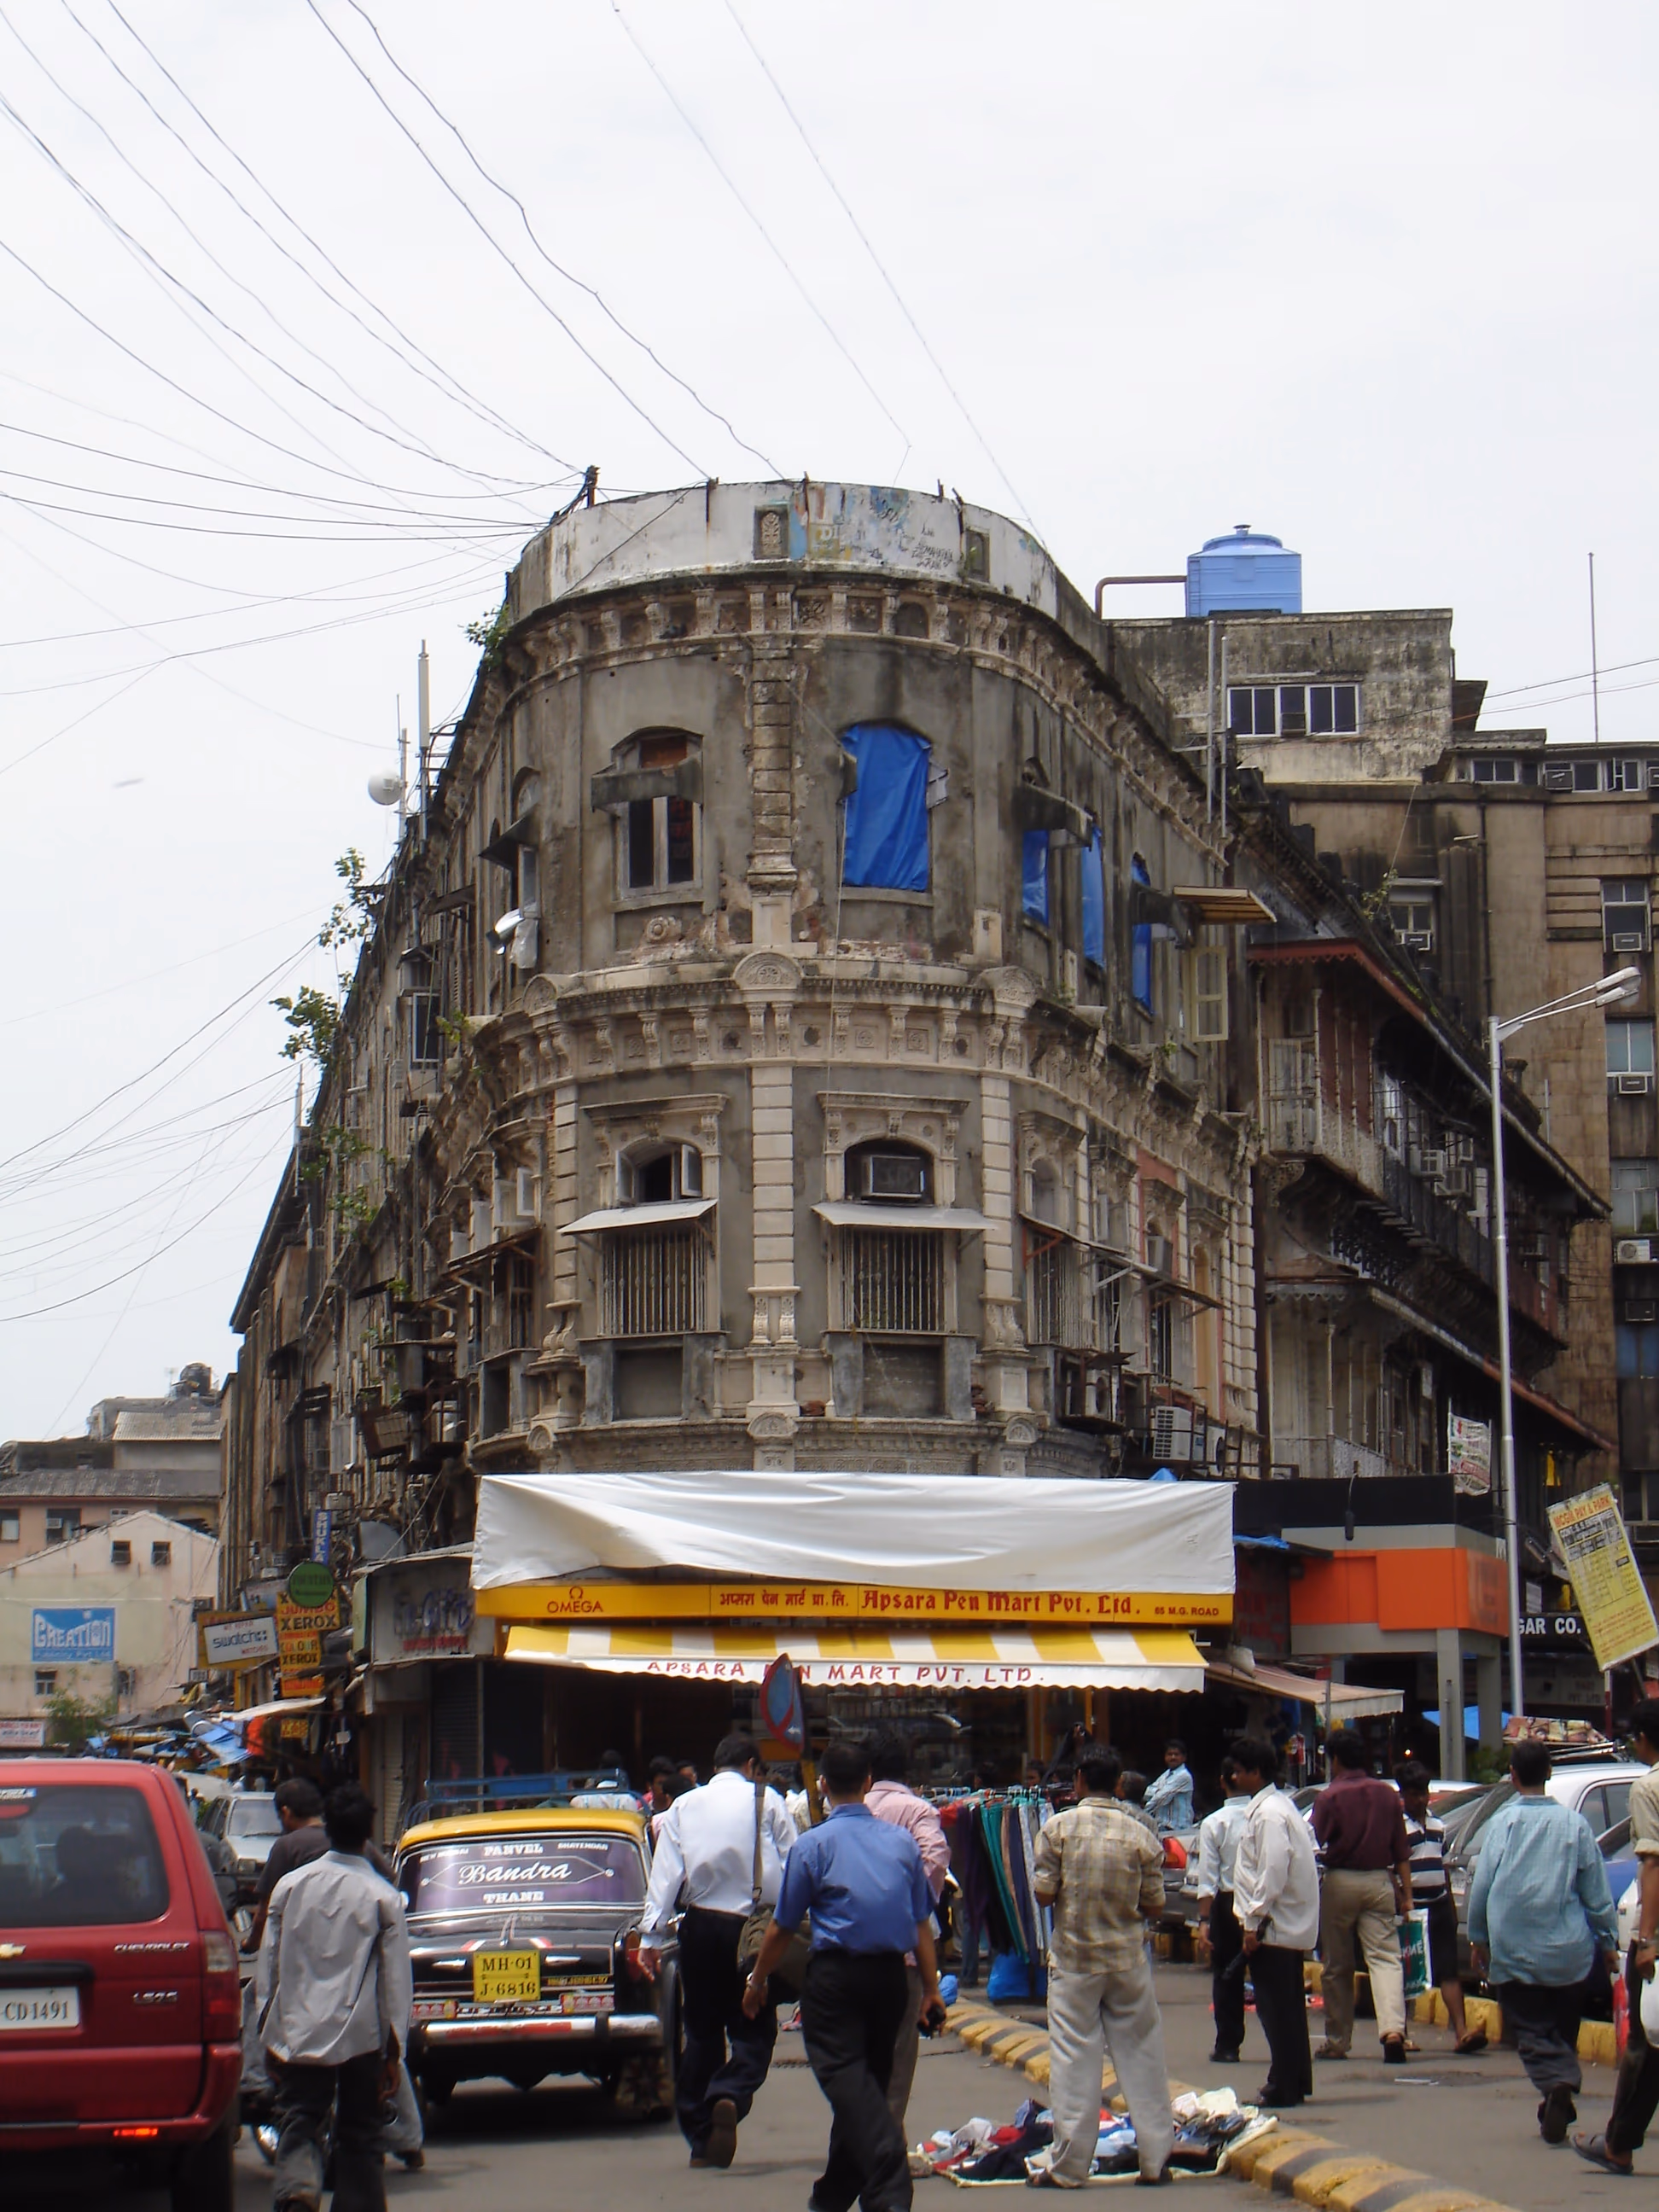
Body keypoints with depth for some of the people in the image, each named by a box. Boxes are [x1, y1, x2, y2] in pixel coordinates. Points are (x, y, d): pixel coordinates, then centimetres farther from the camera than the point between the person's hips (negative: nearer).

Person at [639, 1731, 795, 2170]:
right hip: (753, 1929, -2)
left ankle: (699, 2137, 11)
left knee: (702, 2031, 12)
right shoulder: (766, 1802, 1)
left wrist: (652, 1934, -3)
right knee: (753, 2028, 4)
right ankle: (729, 2097, -25)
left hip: (700, 1925, 2)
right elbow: (791, 1867, -2)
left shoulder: (684, 1805, 7)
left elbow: (665, 1871, 0)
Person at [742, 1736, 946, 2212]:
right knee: (871, 2080, 15)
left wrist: (757, 1982, 14)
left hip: (835, 1976, -5)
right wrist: (931, 1989, 16)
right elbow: (922, 1922, 8)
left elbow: (782, 1927, 0)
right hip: (891, 1975, 5)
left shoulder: (814, 1844, -5)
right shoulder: (901, 1840, 5)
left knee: (846, 2080, -9)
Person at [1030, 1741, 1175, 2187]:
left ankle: (1069, 2166, 4)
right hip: (1127, 1958, 1)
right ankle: (1155, 2158, 13)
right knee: (1141, 2054, 9)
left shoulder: (1058, 1828, -8)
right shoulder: (1141, 1834, -4)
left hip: (1072, 1958, -1)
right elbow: (1154, 1906, 0)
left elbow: (1043, 1894, -8)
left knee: (1073, 2058, 2)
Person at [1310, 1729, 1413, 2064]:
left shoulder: (1329, 1797, -8)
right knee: (1385, 1957, -2)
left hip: (1340, 1883, -3)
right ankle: (1393, 2028, -23)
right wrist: (1406, 1892, 14)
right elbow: (1401, 1850, 9)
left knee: (1337, 1966, 8)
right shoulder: (1387, 1794, 5)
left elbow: (1315, 1846, -8)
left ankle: (1337, 2041, 15)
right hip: (1379, 1881, 3)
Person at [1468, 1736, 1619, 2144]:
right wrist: (1608, 1940, 13)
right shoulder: (1573, 1823, 2)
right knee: (1563, 2030, 17)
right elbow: (1596, 1891, 4)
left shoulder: (1503, 1821, -3)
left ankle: (1555, 2083, -27)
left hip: (1514, 1952, -2)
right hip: (1568, 1949, 2)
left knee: (1531, 2030, -2)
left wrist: (1477, 1938, 6)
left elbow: (1481, 1885, -4)